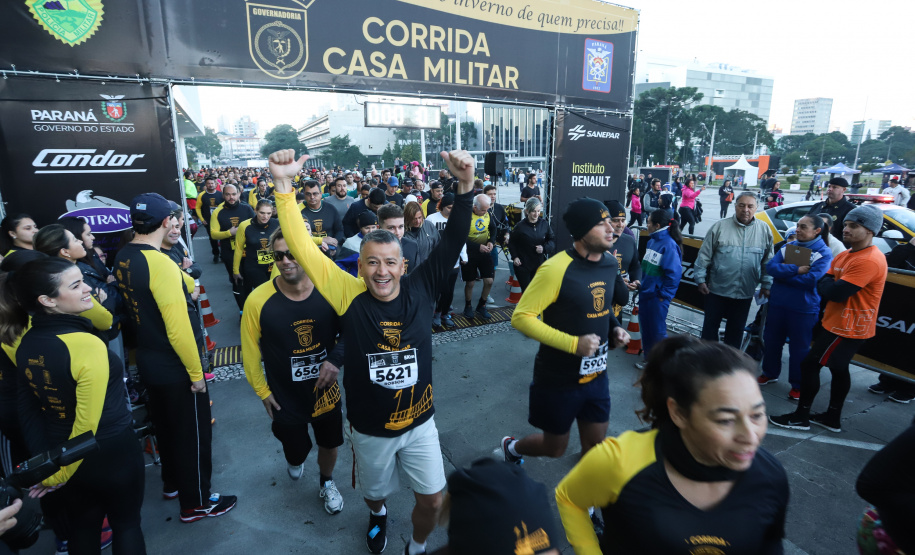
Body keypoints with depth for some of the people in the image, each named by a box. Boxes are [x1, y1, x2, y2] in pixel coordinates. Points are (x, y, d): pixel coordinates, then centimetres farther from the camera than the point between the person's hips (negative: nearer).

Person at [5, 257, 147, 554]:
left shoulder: (27, 344, -6)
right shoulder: (88, 345, -29)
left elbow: (27, 409, 0)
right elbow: (87, 421, -27)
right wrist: (56, 475, -12)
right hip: (112, 454, -6)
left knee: (81, 527, 26)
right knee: (126, 524, 18)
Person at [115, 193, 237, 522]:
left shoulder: (122, 258, 0)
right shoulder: (160, 264, -27)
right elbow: (178, 328, -27)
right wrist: (196, 372, -19)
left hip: (147, 360, 9)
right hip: (175, 367, -9)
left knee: (164, 424, 26)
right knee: (193, 433, 9)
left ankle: (172, 482, 47)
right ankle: (195, 503, 26)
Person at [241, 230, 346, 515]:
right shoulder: (259, 300, -21)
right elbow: (250, 350, -7)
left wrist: (335, 359, -22)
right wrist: (262, 391, -1)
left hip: (326, 392, 1)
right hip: (285, 398, -1)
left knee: (329, 445, 20)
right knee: (296, 452, 20)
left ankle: (326, 483, 54)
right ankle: (295, 459, 60)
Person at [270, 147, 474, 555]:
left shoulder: (420, 290, -13)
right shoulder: (350, 296, -17)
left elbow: (452, 243, -19)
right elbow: (302, 247, -20)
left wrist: (465, 185, -30)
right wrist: (283, 185, -28)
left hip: (419, 421, 0)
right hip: (369, 428, 0)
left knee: (432, 501, 12)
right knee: (374, 492, 26)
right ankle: (377, 515, 64)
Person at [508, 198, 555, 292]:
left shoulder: (544, 224, -2)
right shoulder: (520, 226, -8)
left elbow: (552, 240, 5)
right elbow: (512, 243, 3)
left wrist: (545, 248, -14)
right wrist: (515, 257, -8)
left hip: (539, 264, 3)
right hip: (522, 265, -2)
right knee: (526, 291, 1)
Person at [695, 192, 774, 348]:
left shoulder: (764, 230, 2)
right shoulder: (719, 227, -6)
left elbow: (768, 261, 7)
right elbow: (704, 256, -4)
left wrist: (766, 285, 5)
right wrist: (701, 279, -6)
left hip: (745, 293, 2)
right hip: (716, 289, -2)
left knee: (736, 330, 15)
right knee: (710, 325, 9)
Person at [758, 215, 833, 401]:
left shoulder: (824, 253, -8)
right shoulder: (788, 246, 6)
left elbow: (812, 280, -22)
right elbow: (770, 267, -8)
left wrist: (784, 271, -15)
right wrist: (796, 270, -21)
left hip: (804, 310, -5)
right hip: (777, 304, 5)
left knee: (799, 348, 6)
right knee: (771, 341, 16)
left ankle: (797, 385, 22)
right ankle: (770, 374, 35)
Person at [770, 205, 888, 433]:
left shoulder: (869, 260, -23)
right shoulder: (844, 255, 8)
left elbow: (835, 292, -28)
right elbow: (822, 286, 6)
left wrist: (828, 283, -8)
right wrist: (832, 283, -15)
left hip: (847, 328, -10)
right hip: (836, 322, 10)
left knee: (809, 364, -6)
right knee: (838, 369, 18)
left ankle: (801, 416, 6)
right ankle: (833, 418, 32)